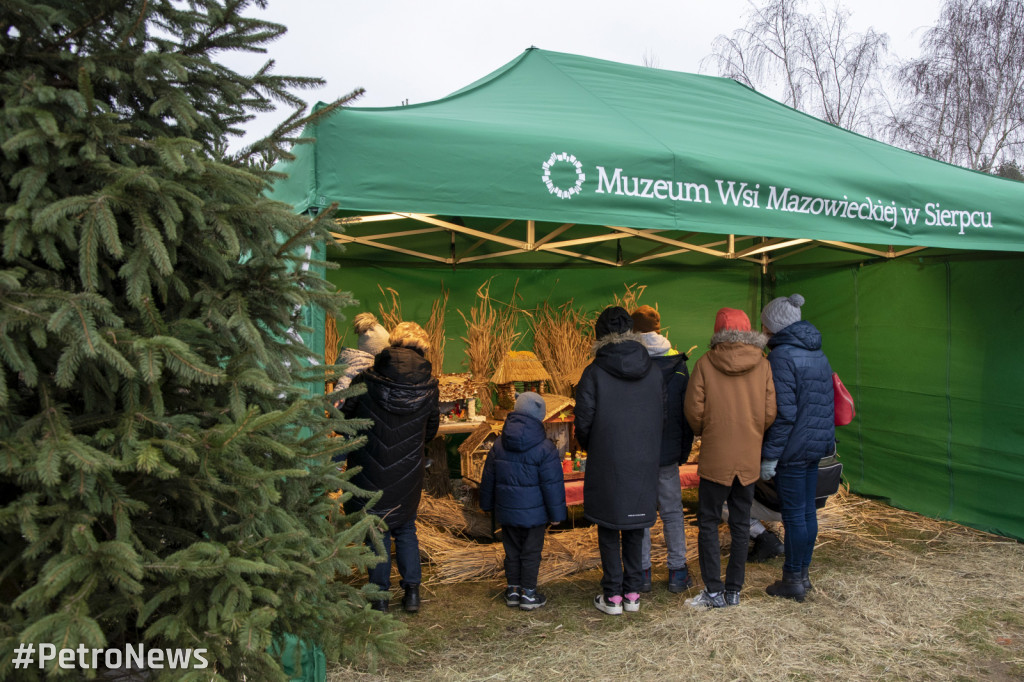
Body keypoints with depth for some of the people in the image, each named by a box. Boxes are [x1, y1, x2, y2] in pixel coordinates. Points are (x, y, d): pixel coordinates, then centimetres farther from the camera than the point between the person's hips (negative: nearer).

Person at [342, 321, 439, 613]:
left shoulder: (366, 381, -13)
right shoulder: (428, 386, -7)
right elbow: (431, 431, 7)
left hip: (370, 468, -1)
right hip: (408, 472, 2)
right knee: (406, 530, 18)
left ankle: (380, 595, 19)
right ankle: (412, 592, 19)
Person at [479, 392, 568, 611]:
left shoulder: (499, 445, 0)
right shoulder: (545, 448, -15)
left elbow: (488, 478, 8)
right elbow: (552, 484, -12)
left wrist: (487, 504, 20)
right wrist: (557, 513, -3)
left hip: (506, 511, 4)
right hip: (534, 513, -4)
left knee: (512, 551, 16)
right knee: (531, 552, 7)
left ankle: (513, 590, 24)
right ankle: (528, 594, 14)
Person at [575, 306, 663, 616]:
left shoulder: (594, 372, -12)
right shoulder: (653, 372, -1)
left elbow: (583, 422, -10)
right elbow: (662, 417, 2)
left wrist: (591, 450, 10)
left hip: (607, 465, -3)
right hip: (644, 464, 3)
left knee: (608, 531, 9)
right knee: (635, 529, 15)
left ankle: (612, 596, 14)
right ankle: (632, 593, 22)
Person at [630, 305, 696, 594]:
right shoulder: (678, 364, -1)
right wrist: (683, 451, 13)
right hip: (668, 454, 2)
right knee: (672, 513, 13)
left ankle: (642, 572, 14)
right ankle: (678, 572, 18)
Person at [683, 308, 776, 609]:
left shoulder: (706, 363, -7)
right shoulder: (762, 365, -1)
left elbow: (693, 409, -8)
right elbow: (769, 413, -1)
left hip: (715, 457, -3)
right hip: (749, 458, 3)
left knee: (708, 523, 8)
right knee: (741, 525, 13)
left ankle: (714, 591, 9)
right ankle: (734, 590, 20)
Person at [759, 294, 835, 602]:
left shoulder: (782, 356, -17)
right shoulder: (818, 354, 11)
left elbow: (784, 412, -21)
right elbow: (828, 403, 18)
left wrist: (770, 455, -17)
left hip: (792, 448, -9)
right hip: (815, 446, 9)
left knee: (793, 515, 1)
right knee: (808, 512, 15)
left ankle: (792, 580, 11)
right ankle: (803, 573, 27)